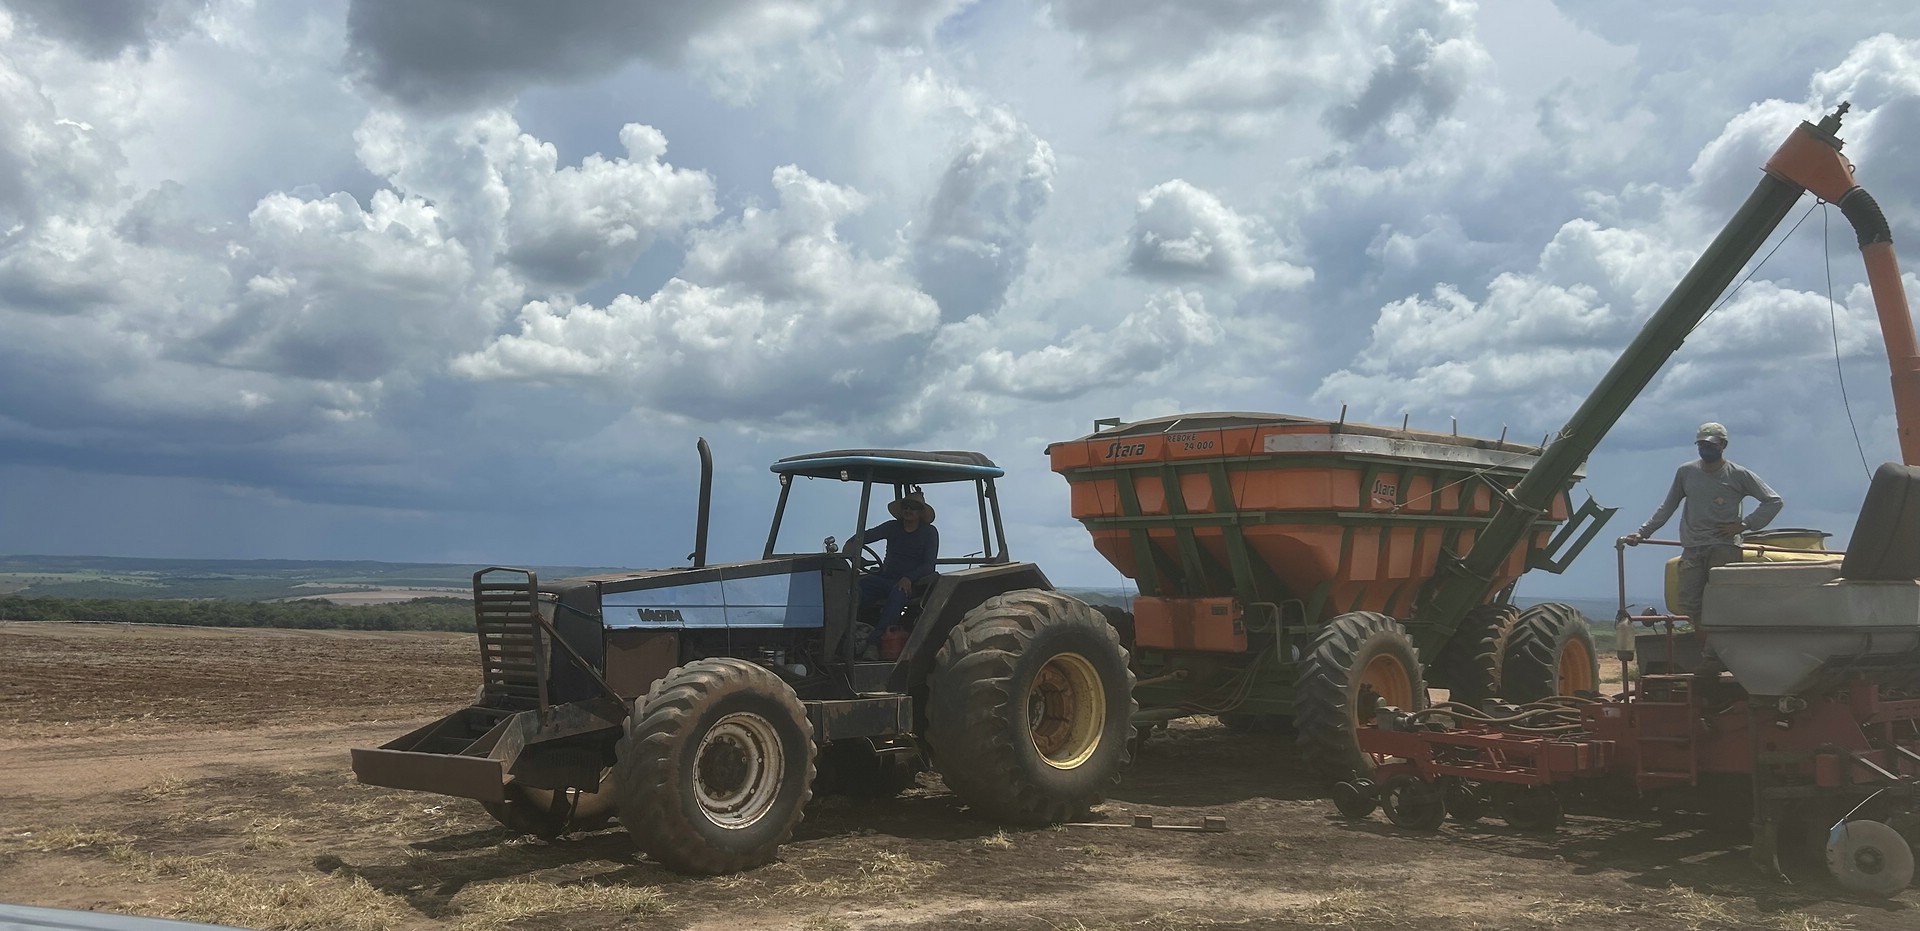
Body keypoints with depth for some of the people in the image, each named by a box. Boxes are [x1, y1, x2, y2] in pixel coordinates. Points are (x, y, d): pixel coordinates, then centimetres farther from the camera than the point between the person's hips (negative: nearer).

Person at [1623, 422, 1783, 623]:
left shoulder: (1738, 475, 3)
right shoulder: (1686, 472, 13)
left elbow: (1773, 501, 5)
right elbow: (1667, 508, 20)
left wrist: (1744, 525, -4)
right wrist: (1643, 532, 13)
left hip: (1724, 548, -3)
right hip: (1692, 550, 4)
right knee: (1686, 605, -8)